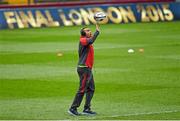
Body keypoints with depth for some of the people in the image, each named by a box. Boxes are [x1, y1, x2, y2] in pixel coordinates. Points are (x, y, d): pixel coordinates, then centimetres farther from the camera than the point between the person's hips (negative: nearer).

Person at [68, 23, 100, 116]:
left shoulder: (87, 41, 19)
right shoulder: (83, 40, -13)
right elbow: (91, 41, -29)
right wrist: (97, 31, -26)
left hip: (88, 69, 10)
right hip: (84, 68, -10)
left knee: (91, 89, 11)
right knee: (82, 89, -9)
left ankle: (86, 109, 13)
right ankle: (73, 108, -5)